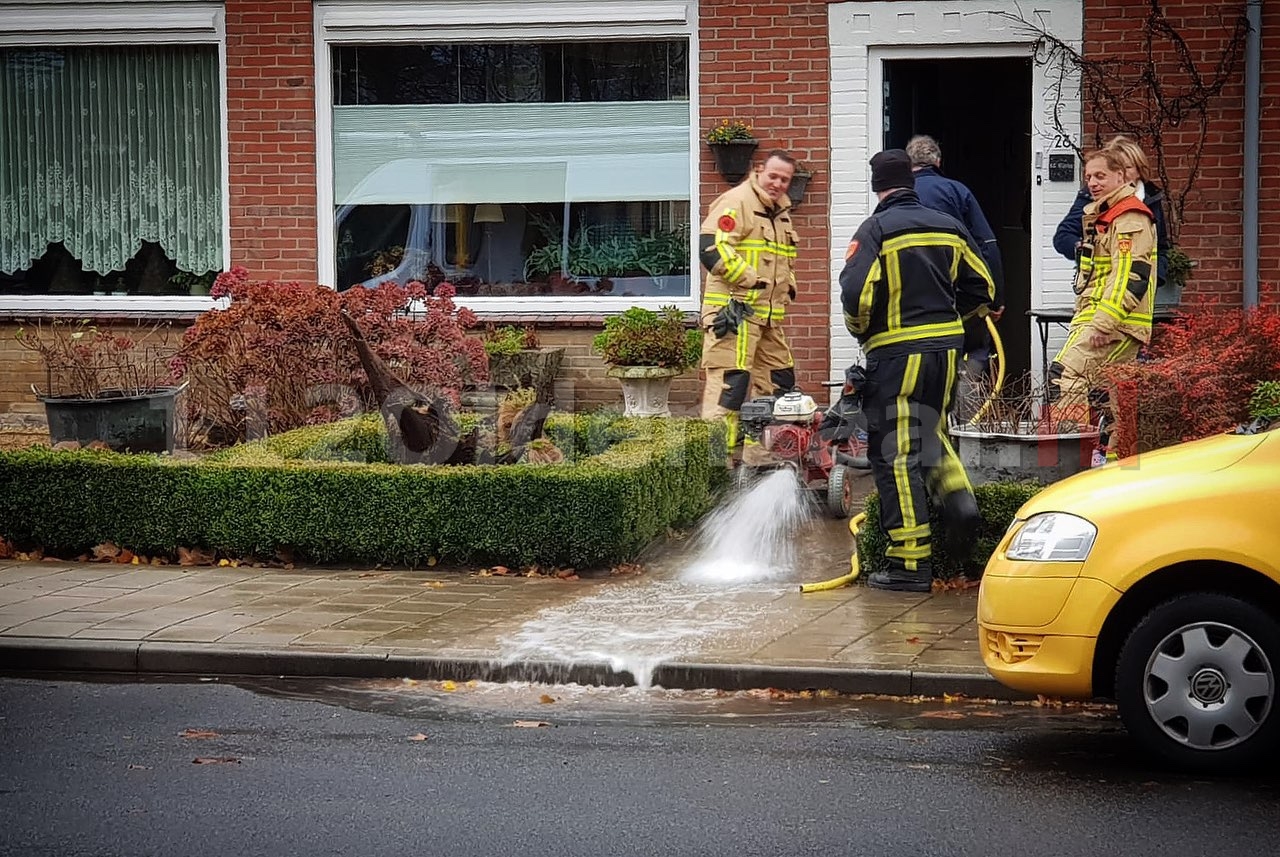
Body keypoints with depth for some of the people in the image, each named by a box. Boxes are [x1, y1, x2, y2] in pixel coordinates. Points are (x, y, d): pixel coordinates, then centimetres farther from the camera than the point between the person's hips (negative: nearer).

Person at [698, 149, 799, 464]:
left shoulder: (781, 211, 21)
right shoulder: (736, 202, -9)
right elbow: (711, 249, -21)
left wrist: (787, 286, 18)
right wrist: (749, 280, -18)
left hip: (769, 316, 10)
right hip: (735, 311, -10)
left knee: (779, 378, 13)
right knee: (729, 381, -14)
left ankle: (759, 456, 20)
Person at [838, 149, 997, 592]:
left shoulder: (876, 230, -8)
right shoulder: (949, 227, 9)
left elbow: (856, 294, -17)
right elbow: (982, 288, 13)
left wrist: (861, 332, 4)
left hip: (896, 352, -6)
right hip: (946, 347, 6)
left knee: (895, 454, -2)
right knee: (931, 434, 25)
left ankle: (910, 562, -2)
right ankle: (958, 499, 0)